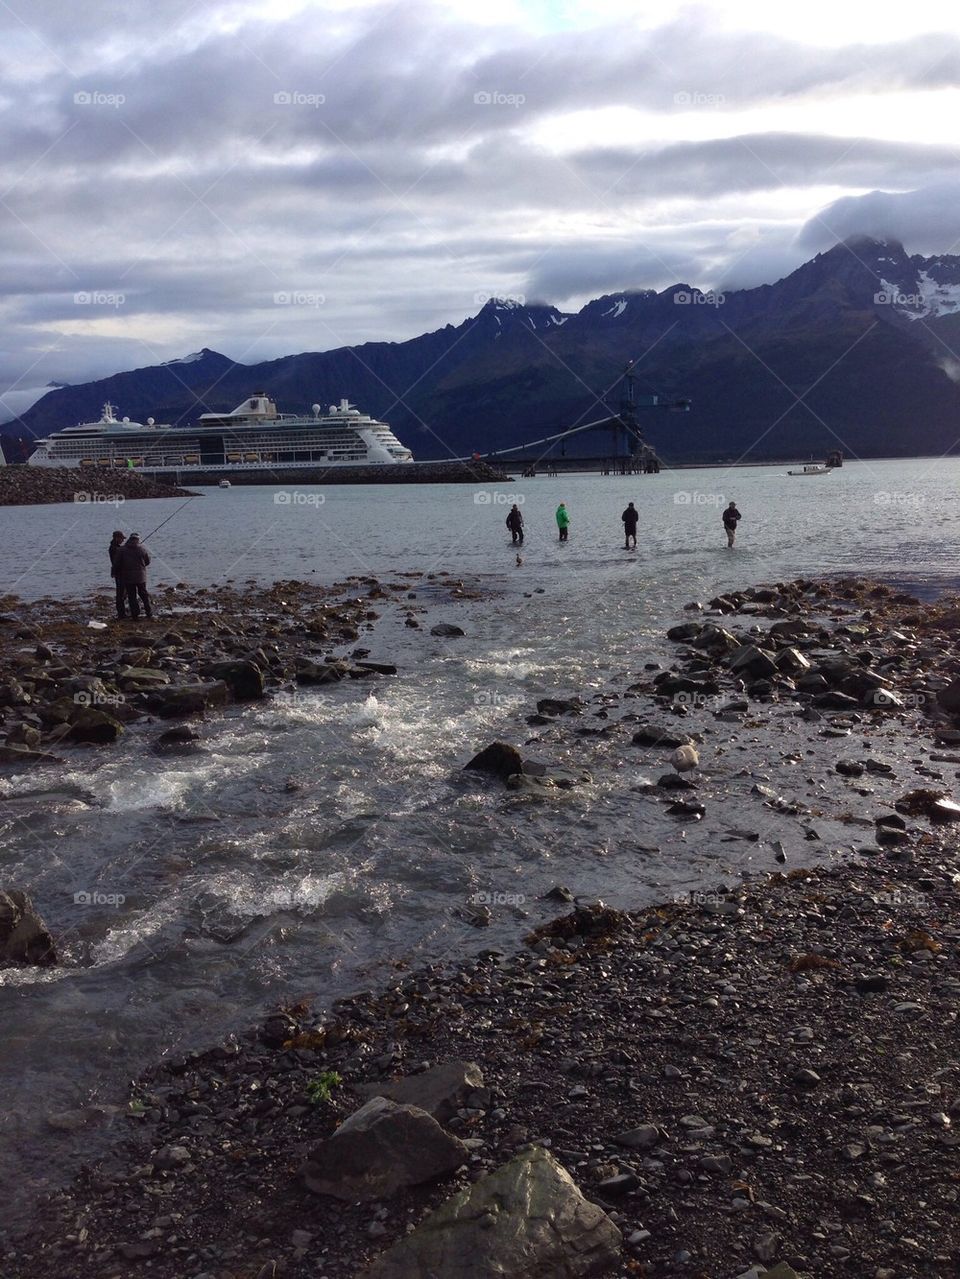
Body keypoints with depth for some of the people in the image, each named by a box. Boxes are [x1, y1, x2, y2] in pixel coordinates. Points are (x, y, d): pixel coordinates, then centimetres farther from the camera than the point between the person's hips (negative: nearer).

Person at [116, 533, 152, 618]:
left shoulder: (121, 550, -7)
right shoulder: (142, 549, -6)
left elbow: (117, 564, -4)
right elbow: (148, 561, 6)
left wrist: (119, 575, 11)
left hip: (127, 577, -1)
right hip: (141, 576, 1)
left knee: (132, 596, 5)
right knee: (143, 594, 15)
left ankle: (135, 613, 3)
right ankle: (148, 612, 17)